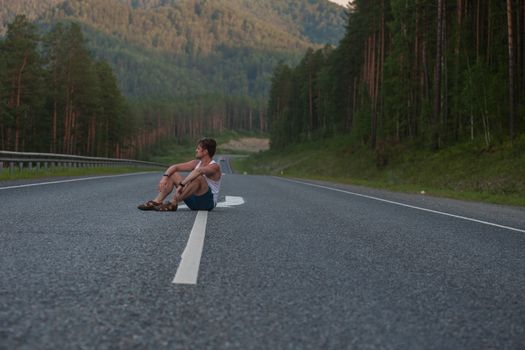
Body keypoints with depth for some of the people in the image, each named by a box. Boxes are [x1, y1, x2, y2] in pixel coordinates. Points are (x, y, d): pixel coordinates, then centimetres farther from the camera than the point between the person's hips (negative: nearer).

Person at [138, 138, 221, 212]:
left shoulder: (214, 167, -16)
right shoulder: (196, 163, 9)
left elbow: (198, 171, -37)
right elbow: (175, 167, 6)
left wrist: (181, 185, -45)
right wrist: (164, 177, -13)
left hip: (208, 202, -8)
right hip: (194, 201, 8)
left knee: (198, 177, -35)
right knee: (172, 174, 3)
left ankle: (173, 204, -28)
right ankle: (157, 202, -13)